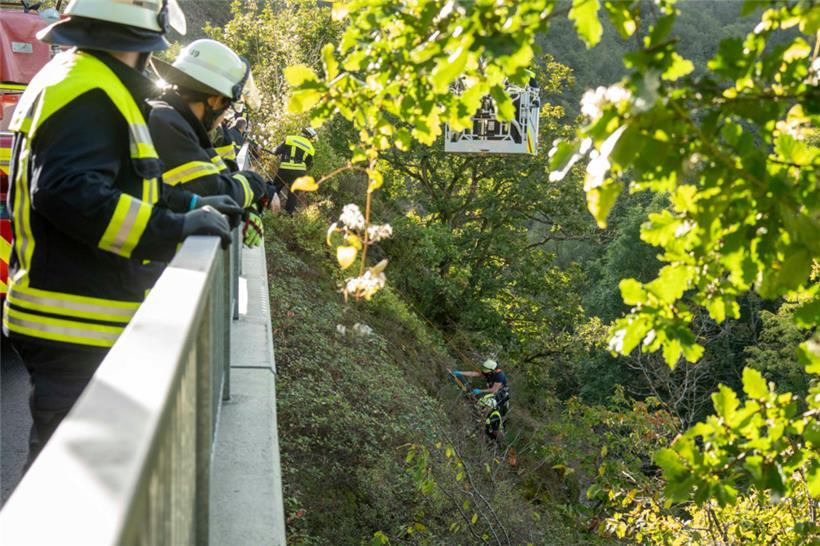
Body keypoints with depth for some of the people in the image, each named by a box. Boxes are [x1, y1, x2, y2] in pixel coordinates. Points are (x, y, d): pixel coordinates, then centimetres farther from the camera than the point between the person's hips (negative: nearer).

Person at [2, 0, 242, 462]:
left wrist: (190, 208, 13)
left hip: (79, 320, 11)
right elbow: (68, 192, -30)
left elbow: (116, 189, 21)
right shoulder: (87, 93, -18)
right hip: (73, 325, -11)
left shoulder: (86, 83, 16)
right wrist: (176, 227, -26)